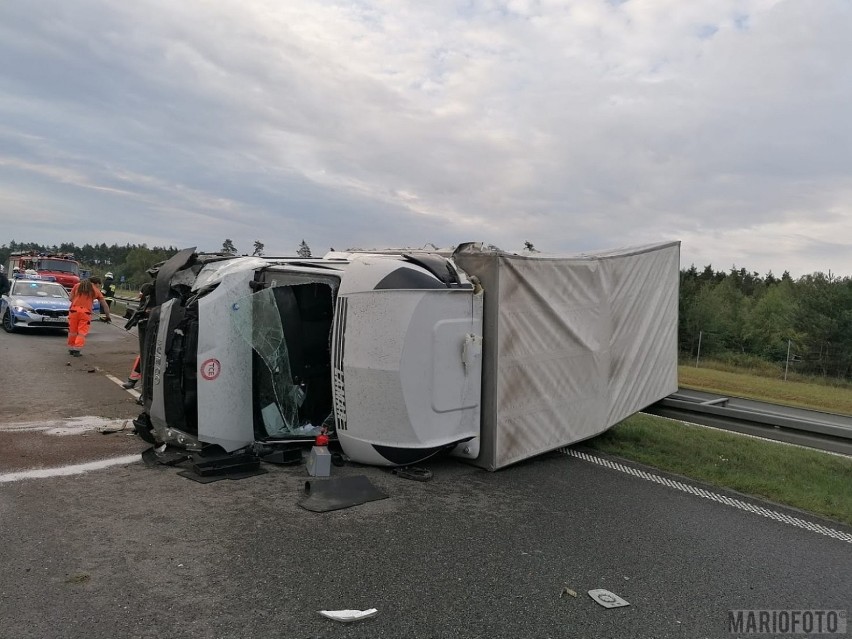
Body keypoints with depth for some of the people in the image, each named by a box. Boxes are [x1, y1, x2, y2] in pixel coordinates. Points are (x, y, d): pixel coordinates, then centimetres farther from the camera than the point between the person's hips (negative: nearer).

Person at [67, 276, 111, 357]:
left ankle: (71, 349, 26)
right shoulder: (96, 291, 11)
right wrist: (108, 316, 21)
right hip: (85, 312, -2)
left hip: (74, 310, 2)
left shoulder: (77, 285, 14)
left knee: (72, 331, 14)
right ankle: (77, 350, -4)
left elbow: (71, 298, 10)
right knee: (82, 332, 3)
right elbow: (105, 305, 13)